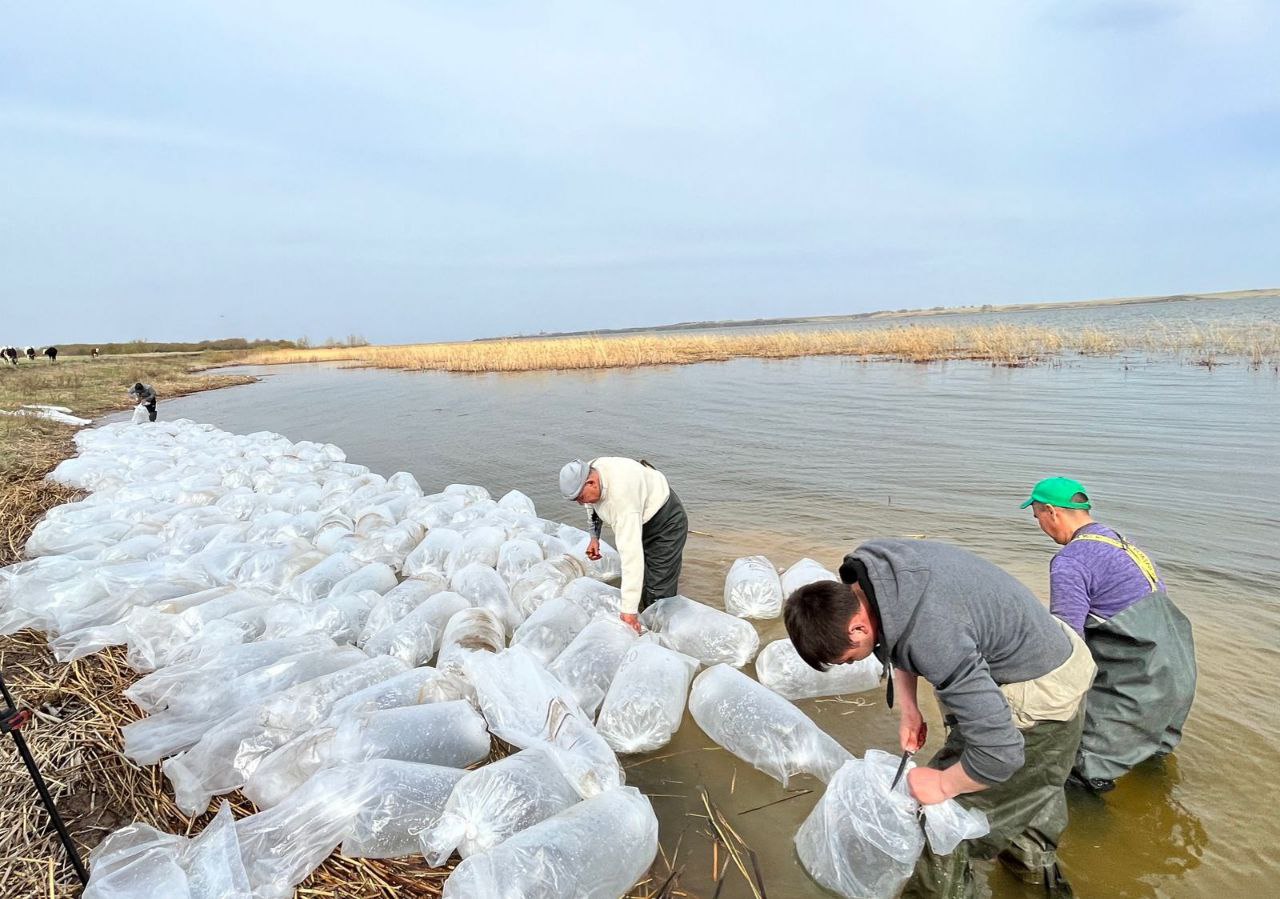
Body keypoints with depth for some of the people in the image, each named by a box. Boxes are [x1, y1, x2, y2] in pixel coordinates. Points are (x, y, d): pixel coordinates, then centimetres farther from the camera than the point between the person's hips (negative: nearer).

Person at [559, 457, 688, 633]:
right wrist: (594, 536, 3)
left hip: (666, 522, -8)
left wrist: (629, 609, -46)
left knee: (659, 592, -11)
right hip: (639, 520, 9)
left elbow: (630, 551, -46)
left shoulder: (621, 495, -42)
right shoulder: (590, 471, -16)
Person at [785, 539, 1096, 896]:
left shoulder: (932, 640, -41)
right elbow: (899, 636, 5)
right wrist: (908, 708, -1)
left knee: (947, 805, 1)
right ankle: (1036, 862, 56)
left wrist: (941, 784, -17)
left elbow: (1000, 753, -35)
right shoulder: (865, 564, -16)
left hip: (1041, 693, -9)